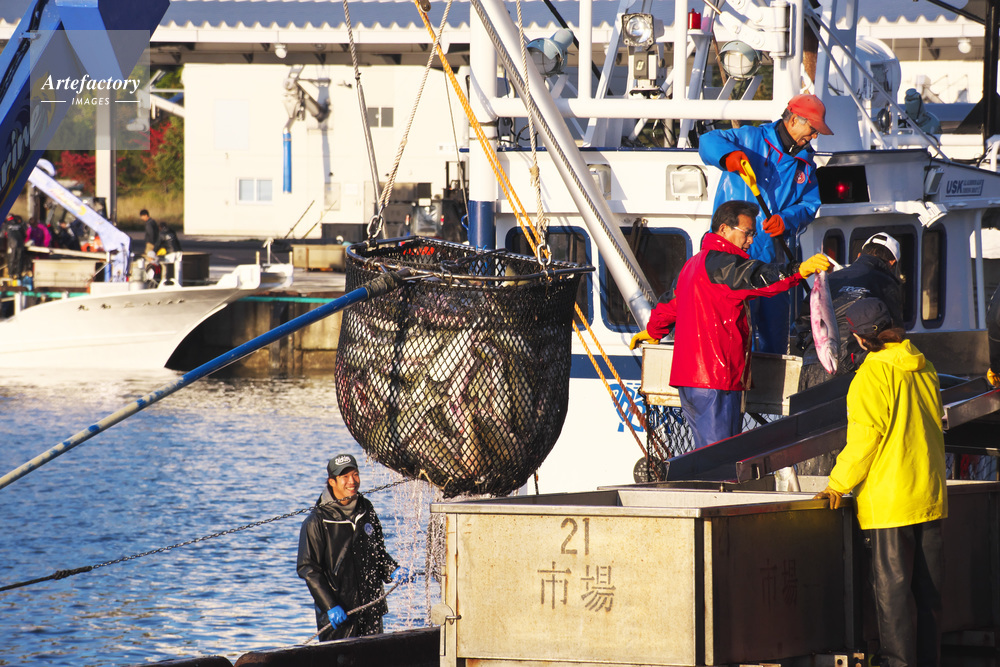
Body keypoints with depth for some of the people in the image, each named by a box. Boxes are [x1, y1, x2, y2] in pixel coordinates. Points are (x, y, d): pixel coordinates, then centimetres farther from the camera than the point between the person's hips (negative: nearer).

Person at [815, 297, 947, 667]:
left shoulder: (873, 374, -14)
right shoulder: (923, 368, 8)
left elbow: (864, 438, -16)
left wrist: (838, 483, -6)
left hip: (889, 499, -7)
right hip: (930, 495, 7)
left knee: (892, 588, -2)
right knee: (928, 587, 12)